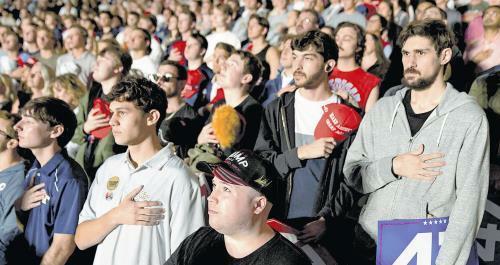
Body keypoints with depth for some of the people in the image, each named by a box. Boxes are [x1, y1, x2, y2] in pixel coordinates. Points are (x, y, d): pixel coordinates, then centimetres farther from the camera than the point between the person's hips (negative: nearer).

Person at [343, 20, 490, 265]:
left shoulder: (470, 118, -8)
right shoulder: (382, 110, 4)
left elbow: (469, 200, -13)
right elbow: (352, 173, 4)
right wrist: (394, 167, -14)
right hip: (369, 244, 4)